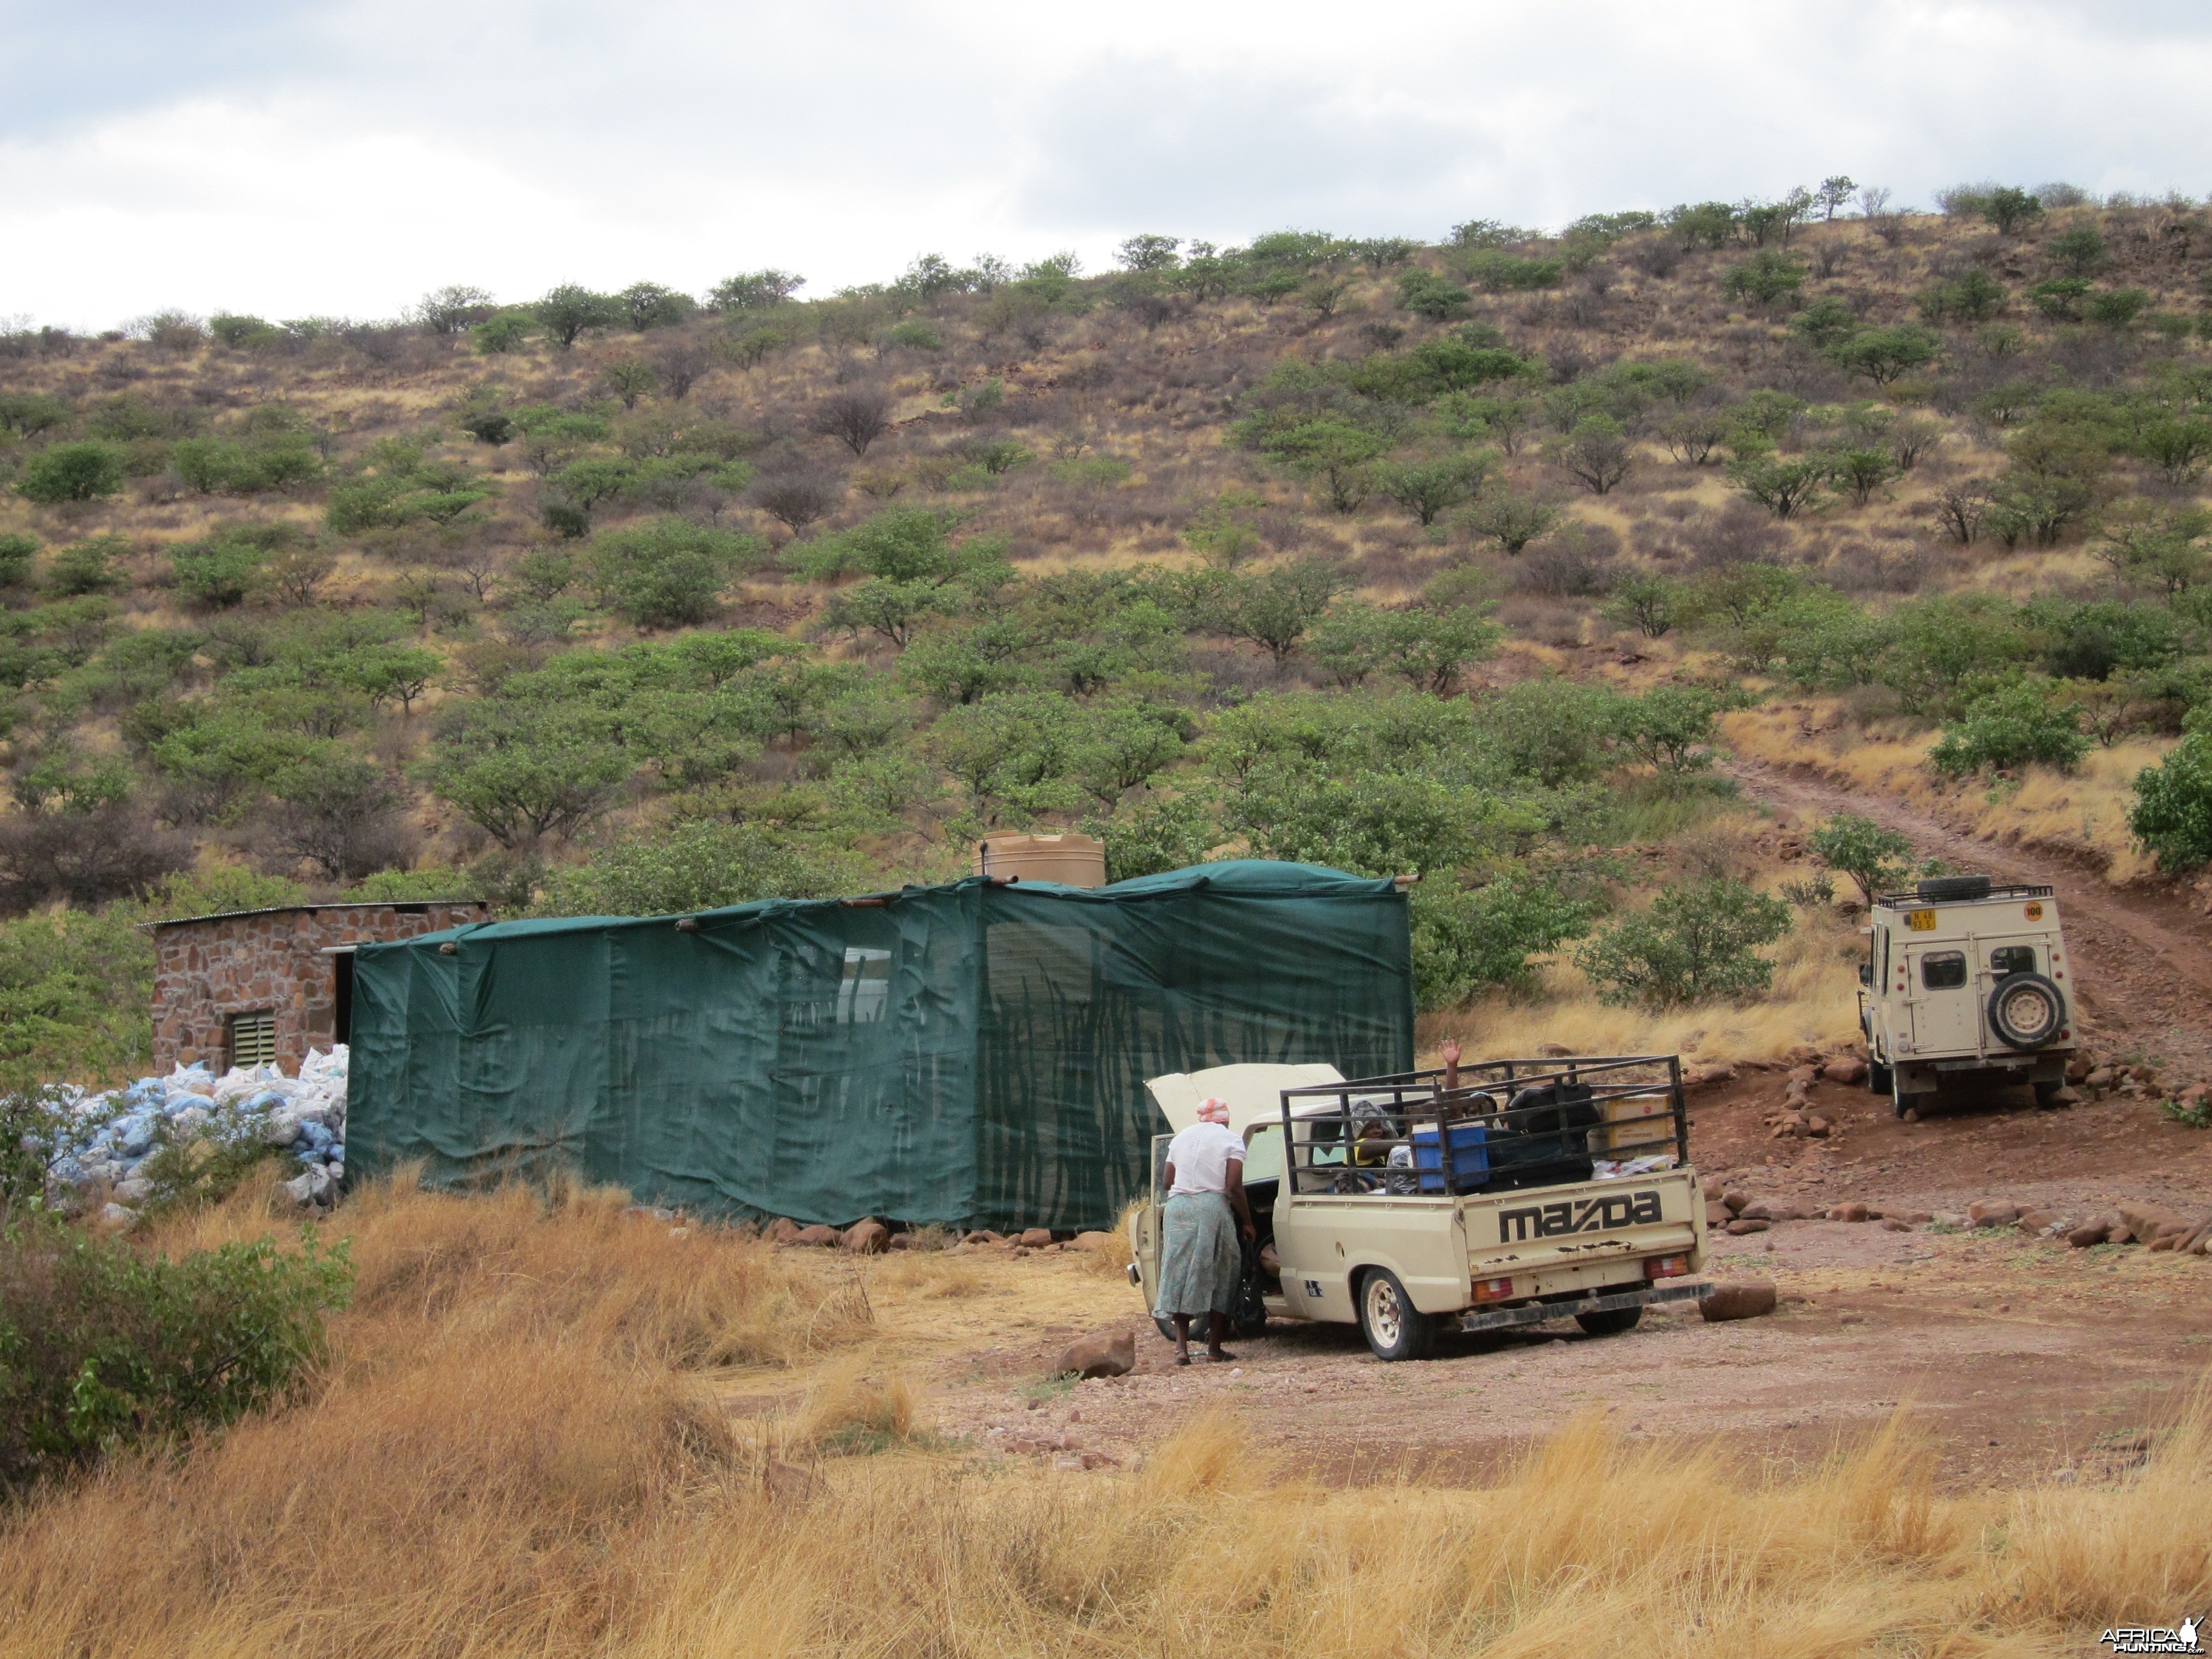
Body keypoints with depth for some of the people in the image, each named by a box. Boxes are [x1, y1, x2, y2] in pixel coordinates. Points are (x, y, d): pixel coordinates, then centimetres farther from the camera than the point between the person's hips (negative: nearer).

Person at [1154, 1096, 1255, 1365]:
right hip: (1212, 1206, -4)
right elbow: (1234, 1187, -8)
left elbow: (1167, 1180, 15)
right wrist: (1247, 1222, 1)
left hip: (1176, 1208, 4)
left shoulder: (1182, 1138, 18)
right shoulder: (1231, 1140, 3)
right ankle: (1214, 1348, 7)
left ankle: (1181, 1346, 0)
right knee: (1219, 1275, 6)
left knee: (1179, 1275, 7)